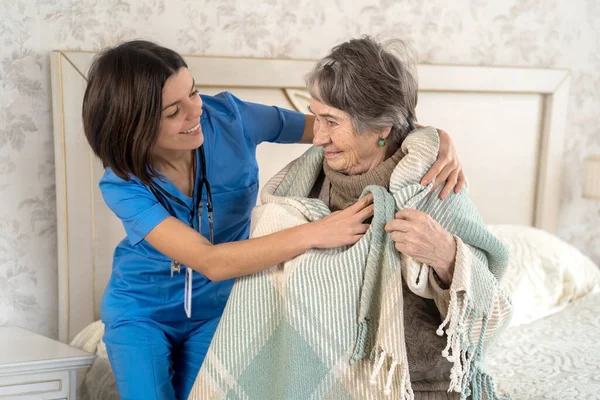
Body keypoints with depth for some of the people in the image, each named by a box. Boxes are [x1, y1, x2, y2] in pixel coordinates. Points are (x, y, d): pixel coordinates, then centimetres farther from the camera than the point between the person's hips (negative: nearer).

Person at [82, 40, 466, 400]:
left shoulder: (229, 117, -23)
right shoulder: (124, 185, -27)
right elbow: (211, 262, -38)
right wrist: (314, 233, -46)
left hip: (215, 307, 2)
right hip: (140, 311, -1)